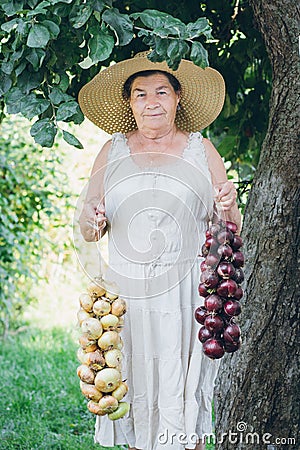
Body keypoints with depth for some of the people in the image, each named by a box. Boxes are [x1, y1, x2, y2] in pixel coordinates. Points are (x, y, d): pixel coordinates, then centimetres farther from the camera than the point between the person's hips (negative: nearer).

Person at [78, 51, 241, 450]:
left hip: (185, 294, -1)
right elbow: (90, 231, 12)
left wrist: (228, 208, -12)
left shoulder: (201, 151, 7)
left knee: (184, 392, -1)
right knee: (132, 387, 2)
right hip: (127, 293, 1)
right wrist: (91, 219, -11)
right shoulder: (113, 151, 10)